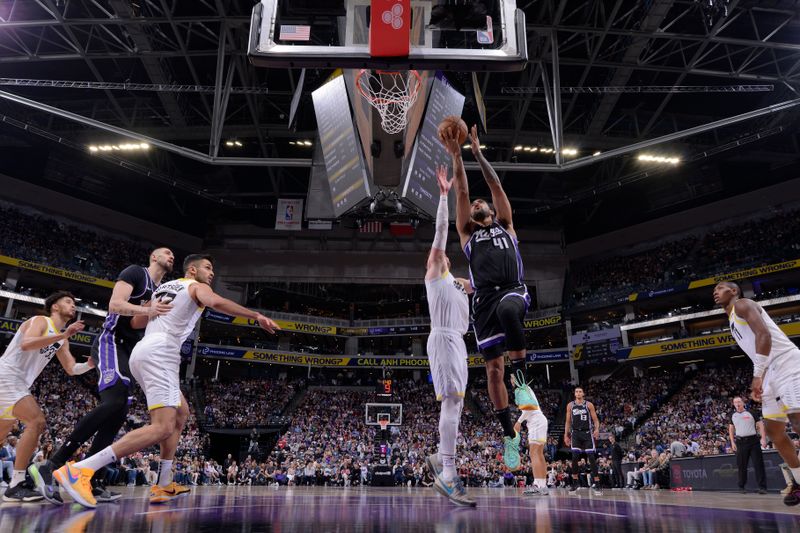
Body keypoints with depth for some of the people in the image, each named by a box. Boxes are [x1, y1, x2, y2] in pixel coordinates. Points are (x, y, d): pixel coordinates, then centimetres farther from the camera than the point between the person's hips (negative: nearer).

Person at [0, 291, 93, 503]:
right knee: (36, 421, -21)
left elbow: (72, 369, 16)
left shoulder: (61, 339, 19)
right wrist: (63, 335, -31)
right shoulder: (40, 321, -7)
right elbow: (26, 343, -28)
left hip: (18, 383, 10)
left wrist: (92, 363, -1)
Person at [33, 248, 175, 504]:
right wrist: (147, 310, -29)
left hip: (127, 352, 9)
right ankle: (51, 466, -23)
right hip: (111, 342, -9)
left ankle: (92, 482, 1)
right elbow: (115, 304, -15)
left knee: (119, 414, 0)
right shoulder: (135, 272, -2)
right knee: (114, 401, -27)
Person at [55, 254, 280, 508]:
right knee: (162, 427, -18)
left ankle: (163, 486, 16)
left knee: (181, 414, 19)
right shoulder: (197, 286, 5)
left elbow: (135, 322, 24)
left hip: (142, 351, 10)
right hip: (160, 352, -10)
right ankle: (80, 470, -24)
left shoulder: (163, 287, 29)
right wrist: (256, 316, -20)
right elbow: (217, 303, -17)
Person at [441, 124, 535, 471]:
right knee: (493, 368, -3)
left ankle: (522, 378, -22)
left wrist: (478, 152, 19)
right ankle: (509, 433, 10)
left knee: (508, 309, -39)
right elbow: (461, 191, 15)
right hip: (484, 299, 2)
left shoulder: (505, 225, 22)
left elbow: (496, 185, 17)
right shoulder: (467, 232, 23)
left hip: (513, 290, -2)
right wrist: (456, 156, 11)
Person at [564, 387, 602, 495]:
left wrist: (597, 429, -20)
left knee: (592, 458, -5)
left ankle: (596, 484, -1)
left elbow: (595, 420, 0)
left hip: (587, 433, -1)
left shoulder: (589, 405, 1)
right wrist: (566, 435, 6)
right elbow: (568, 422, 11)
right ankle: (575, 482, 5)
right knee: (574, 457, -6)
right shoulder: (570, 405, 7)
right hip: (575, 434, 2)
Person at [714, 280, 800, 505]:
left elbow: (764, 334, -19)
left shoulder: (742, 304, -4)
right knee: (773, 430, 10)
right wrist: (760, 379, 17)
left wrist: (757, 374, -21)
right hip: (771, 372, 10)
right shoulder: (733, 321, 25)